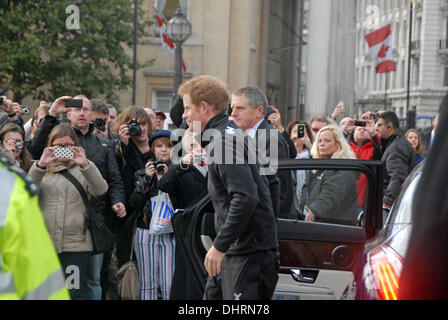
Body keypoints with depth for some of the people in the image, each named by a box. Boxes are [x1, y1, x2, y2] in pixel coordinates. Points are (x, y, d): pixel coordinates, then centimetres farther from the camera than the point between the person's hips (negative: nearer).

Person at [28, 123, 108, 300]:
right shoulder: (43, 169, 12)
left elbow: (100, 190, -10)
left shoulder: (84, 168, 8)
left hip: (77, 242, -2)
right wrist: (40, 165, -22)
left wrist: (85, 165, -26)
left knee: (77, 292, -5)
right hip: (46, 242, 2)